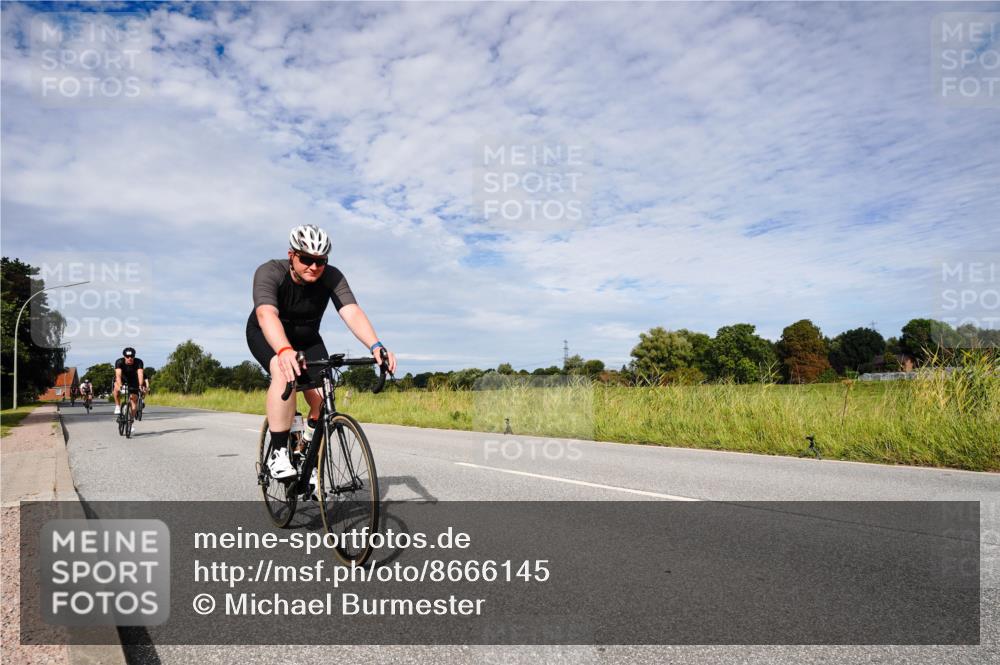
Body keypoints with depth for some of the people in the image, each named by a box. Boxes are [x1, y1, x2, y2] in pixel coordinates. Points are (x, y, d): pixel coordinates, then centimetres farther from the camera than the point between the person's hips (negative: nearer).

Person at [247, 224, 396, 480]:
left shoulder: (332, 277, -25)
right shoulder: (269, 273, -31)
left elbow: (352, 312, -39)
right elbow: (266, 314, -49)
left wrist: (376, 347, -57)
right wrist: (284, 350, -69)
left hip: (306, 338, 3)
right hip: (267, 335, -3)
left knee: (322, 401, -16)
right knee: (285, 372, -36)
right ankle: (278, 453, -25)